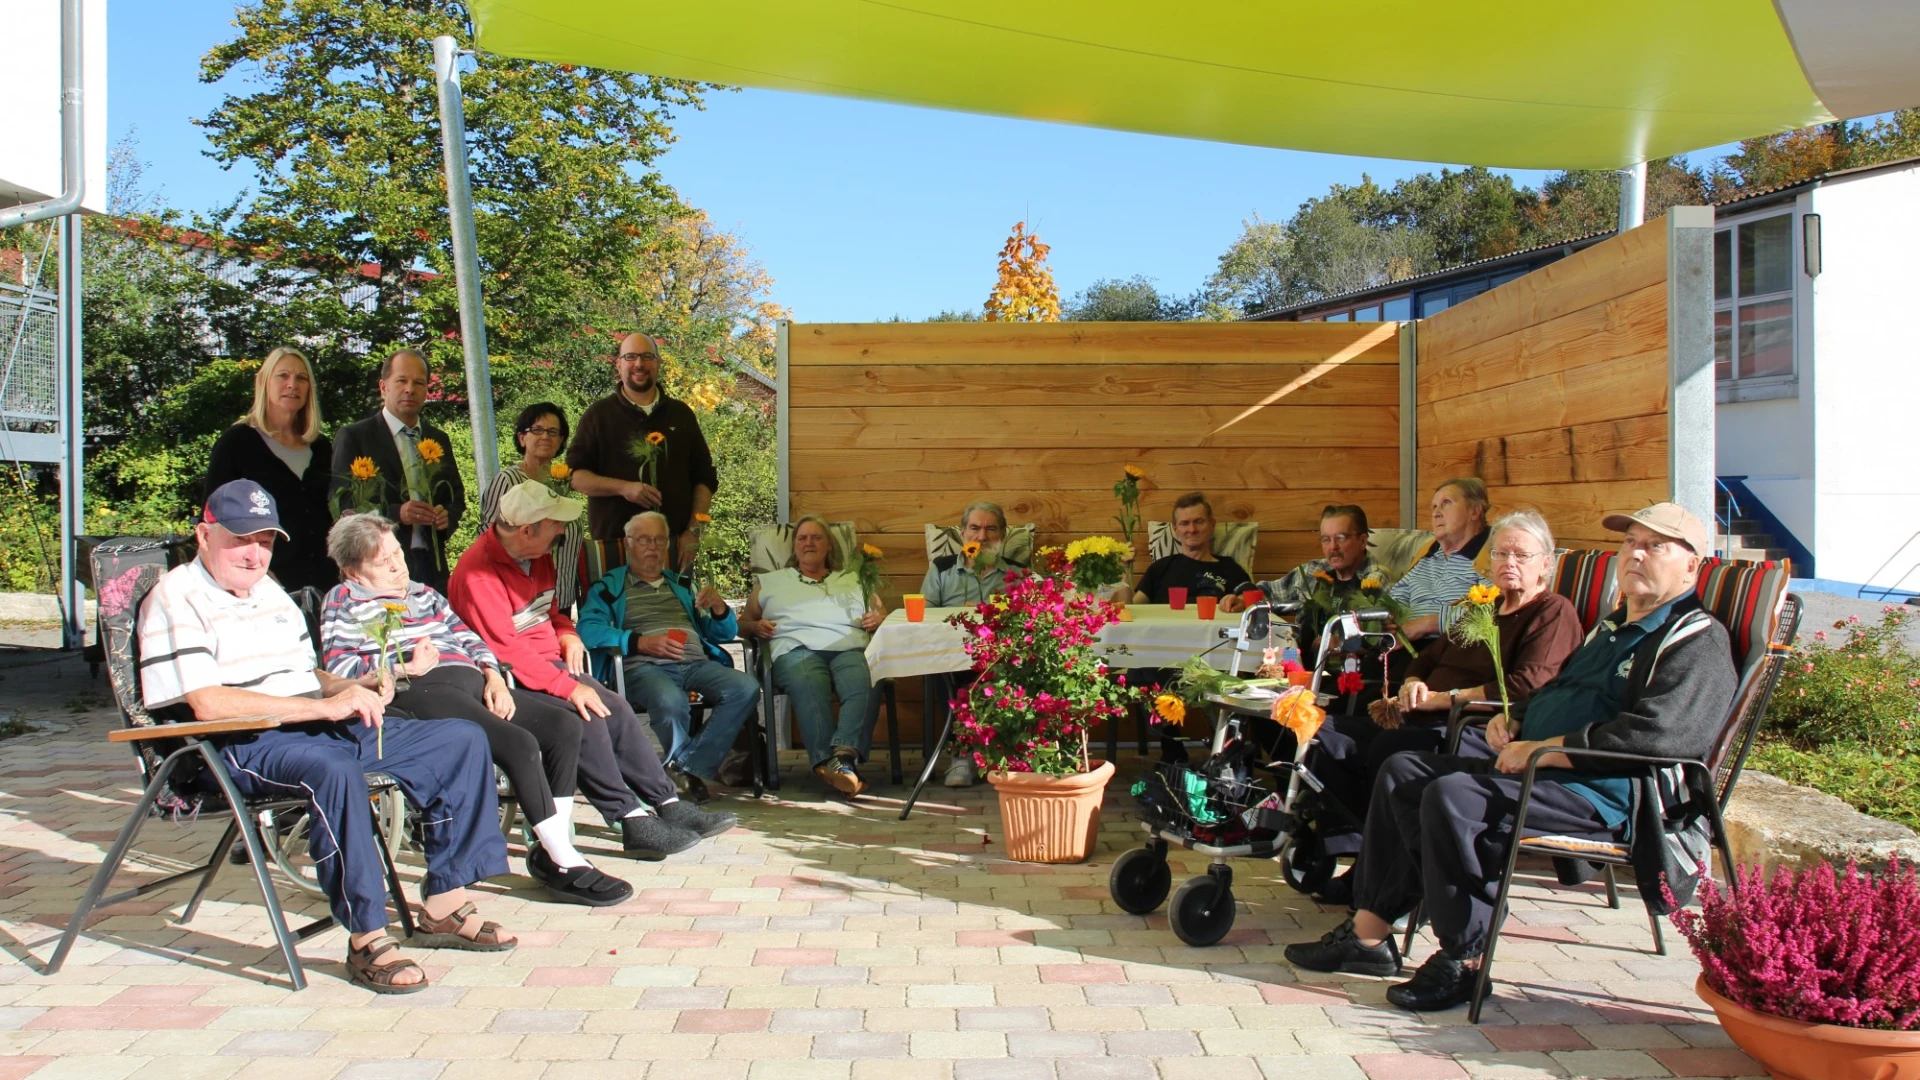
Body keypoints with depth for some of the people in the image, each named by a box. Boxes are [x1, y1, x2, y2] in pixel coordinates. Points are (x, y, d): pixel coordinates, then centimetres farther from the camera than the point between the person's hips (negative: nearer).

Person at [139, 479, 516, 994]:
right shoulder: (176, 599, -5)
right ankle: (367, 939, -29)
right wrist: (325, 705, -20)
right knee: (335, 772, -41)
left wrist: (350, 687, 5)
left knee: (461, 740, -1)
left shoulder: (271, 592, 23)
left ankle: (443, 907, 1)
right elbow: (208, 704, -18)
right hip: (245, 746, -9)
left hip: (327, 727, 9)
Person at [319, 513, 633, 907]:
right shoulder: (345, 600, 11)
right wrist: (405, 668, -16)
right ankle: (566, 866, -22)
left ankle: (549, 851, -6)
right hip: (420, 692, -8)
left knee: (565, 725, -10)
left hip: (470, 681, 8)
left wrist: (493, 676, 5)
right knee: (521, 744, -28)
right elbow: (338, 668, -3)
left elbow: (467, 637, 24)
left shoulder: (423, 594, 32)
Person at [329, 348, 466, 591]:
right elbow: (342, 504, -4)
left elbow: (457, 498, 22)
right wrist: (396, 513, -18)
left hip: (432, 565, 4)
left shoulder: (439, 440, 18)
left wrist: (448, 516, -1)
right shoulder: (353, 437, 3)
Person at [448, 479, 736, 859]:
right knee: (585, 716, -28)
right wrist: (569, 686, -29)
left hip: (550, 662, 8)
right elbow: (506, 649, -25)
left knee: (616, 710, -11)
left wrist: (567, 634, 3)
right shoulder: (478, 572, -19)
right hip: (510, 680, -8)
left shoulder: (537, 557, 9)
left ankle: (669, 804, -8)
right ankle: (632, 821, -24)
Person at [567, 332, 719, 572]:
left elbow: (705, 478, 12)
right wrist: (623, 488, -15)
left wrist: (693, 532, 0)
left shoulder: (680, 414, 13)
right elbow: (575, 475, 1)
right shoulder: (599, 414, 7)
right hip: (612, 543, -2)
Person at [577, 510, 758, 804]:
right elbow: (588, 628, -3)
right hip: (643, 667, -4)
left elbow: (725, 633, 28)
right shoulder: (609, 586, 17)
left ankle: (690, 766, -18)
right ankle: (692, 771, -11)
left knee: (746, 687, -26)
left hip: (696, 663, 5)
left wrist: (719, 609, 5)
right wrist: (641, 642, -14)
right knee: (670, 701, -39)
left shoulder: (682, 585, 31)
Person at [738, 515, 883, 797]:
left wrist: (878, 619, 3)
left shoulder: (853, 581, 34)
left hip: (850, 649, 1)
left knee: (862, 686, -38)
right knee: (808, 686, -40)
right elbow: (742, 624, 26)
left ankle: (844, 757, -55)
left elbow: (882, 615, 27)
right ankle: (829, 761, -53)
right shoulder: (770, 582, 32)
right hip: (797, 649, -1)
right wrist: (756, 627, 3)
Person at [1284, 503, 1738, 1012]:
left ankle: (1463, 961, -16)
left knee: (1453, 797, -29)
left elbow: (1652, 734, -23)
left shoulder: (1698, 641, -7)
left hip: (1605, 795, -10)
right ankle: (1369, 931, -2)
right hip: (1541, 772, 10)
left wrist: (1540, 750, -20)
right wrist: (1515, 721, 10)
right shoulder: (1614, 626, 24)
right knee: (1403, 772, 2)